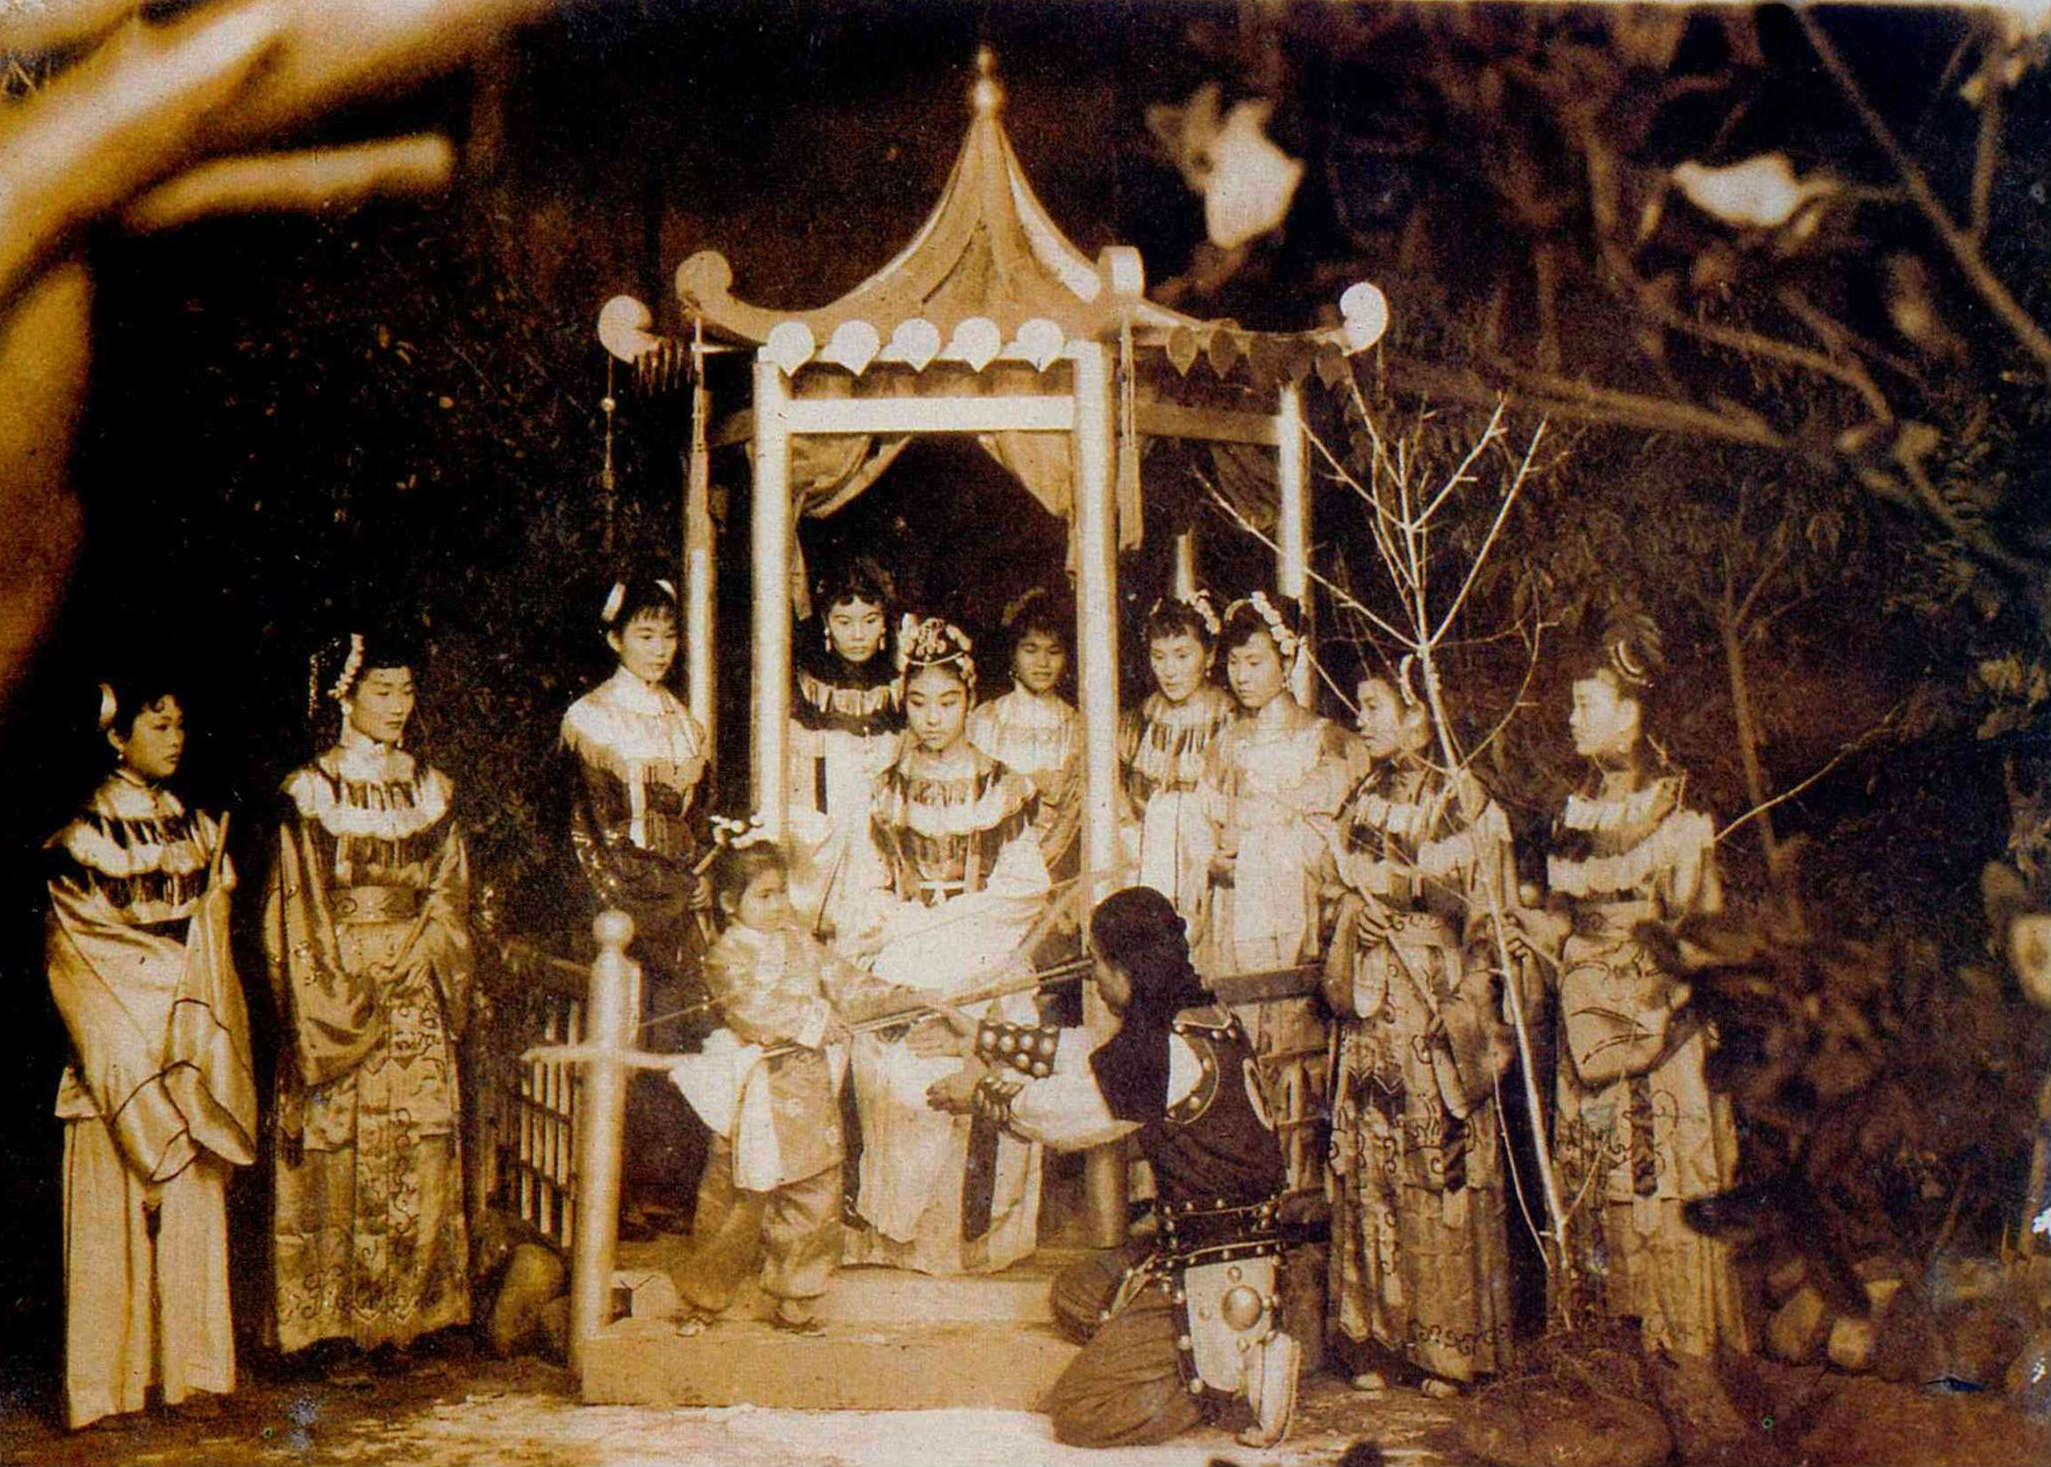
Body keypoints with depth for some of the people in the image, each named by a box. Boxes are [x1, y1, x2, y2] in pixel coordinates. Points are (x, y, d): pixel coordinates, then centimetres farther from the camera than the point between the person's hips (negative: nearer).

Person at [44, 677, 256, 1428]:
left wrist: (206, 1048, 5)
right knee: (116, 1212, -3)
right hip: (118, 1047, -5)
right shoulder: (85, 836, -6)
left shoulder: (196, 827, 11)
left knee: (191, 1211, 6)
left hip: (187, 1044, 5)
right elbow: (81, 952, -9)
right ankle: (112, 1375, 5)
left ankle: (185, 1365, 13)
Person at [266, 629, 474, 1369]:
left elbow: (447, 899, 11)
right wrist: (342, 999, -11)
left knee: (415, 1158, 2)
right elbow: (299, 910, -5)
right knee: (337, 1156, -2)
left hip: (415, 1002, 4)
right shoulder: (311, 790, -2)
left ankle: (400, 1318, 10)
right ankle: (337, 1327, 4)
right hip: (333, 995, -4)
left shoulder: (430, 788, 10)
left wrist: (406, 967, -1)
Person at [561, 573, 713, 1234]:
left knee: (684, 1037, 1)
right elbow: (585, 826, -6)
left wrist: (697, 889, 9)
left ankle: (670, 1187, 10)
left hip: (677, 891, 6)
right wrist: (613, 907, -12)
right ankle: (624, 1196, 1)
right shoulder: (591, 717, -2)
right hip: (618, 889, -5)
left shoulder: (685, 723, 16)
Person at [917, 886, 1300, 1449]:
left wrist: (982, 1091, 7)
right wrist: (983, 1038, 23)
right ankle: (1239, 1351, 12)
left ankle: (1244, 1367, -4)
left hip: (1215, 1274, -9)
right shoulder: (1205, 1018, 5)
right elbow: (1091, 1057, 18)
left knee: (1074, 1413, -5)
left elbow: (1066, 1112, -12)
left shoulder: (1175, 1052, -24)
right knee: (1075, 1293, 27)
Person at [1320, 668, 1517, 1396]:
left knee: (1441, 1170, -4)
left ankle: (1449, 1346, 4)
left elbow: (1485, 912, -7)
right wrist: (1341, 974, 4)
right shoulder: (1362, 804, 15)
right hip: (1371, 1008, 5)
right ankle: (1377, 1343, 9)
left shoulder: (1461, 801, -2)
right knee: (1368, 1167, 3)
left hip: (1436, 1004, -5)